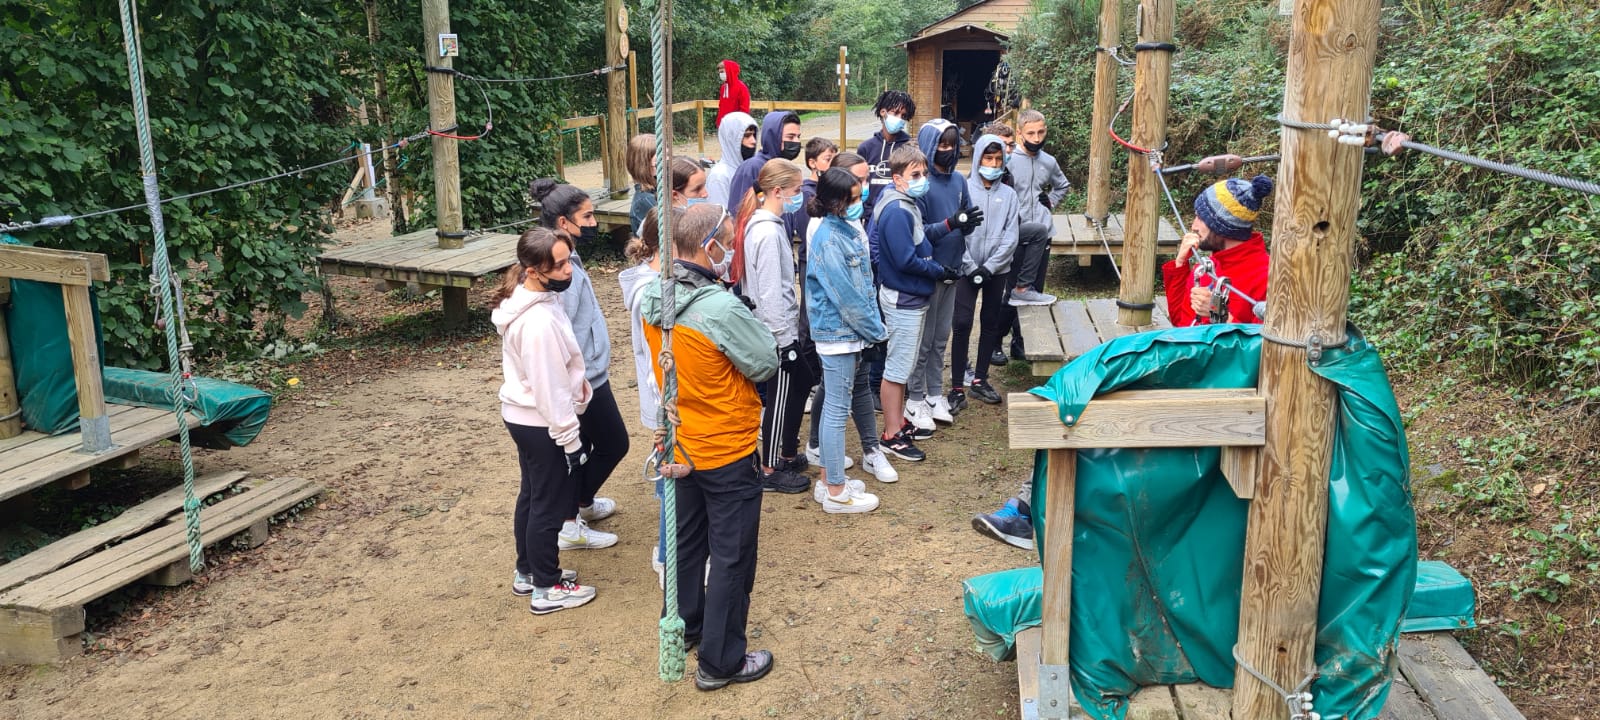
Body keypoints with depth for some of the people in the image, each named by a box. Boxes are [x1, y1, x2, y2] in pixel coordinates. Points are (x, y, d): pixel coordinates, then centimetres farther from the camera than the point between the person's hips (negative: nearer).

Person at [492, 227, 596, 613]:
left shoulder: (521, 301, 0)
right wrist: (571, 439, -18)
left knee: (532, 495, 23)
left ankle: (527, 573, 39)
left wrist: (577, 380, 16)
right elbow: (549, 388, -25)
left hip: (520, 415, 10)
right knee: (550, 506, 6)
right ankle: (547, 589, 22)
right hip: (543, 424, -10)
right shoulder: (540, 321, -30)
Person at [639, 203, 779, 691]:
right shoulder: (721, 308, -31)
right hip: (727, 450, -7)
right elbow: (767, 363, -18)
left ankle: (687, 624, 43)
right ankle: (721, 661, 19)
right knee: (731, 556, 7)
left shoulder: (651, 296, -7)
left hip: (679, 445, 7)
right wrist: (749, 321, -3)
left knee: (688, 540, 24)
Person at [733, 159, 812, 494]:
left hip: (781, 327, 10)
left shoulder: (762, 223, 7)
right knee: (780, 397, 3)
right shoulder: (768, 232, -22)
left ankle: (787, 454, 34)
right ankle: (769, 470, 18)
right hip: (777, 330, -10)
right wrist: (784, 335, -19)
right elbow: (771, 292, -23)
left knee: (802, 381, 20)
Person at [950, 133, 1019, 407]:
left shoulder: (1008, 194, 4)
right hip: (967, 269, -3)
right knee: (963, 323, -9)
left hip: (997, 270, 3)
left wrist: (989, 267, -10)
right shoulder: (963, 189, -4)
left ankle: (979, 380, 21)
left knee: (991, 323, 9)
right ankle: (957, 387, -4)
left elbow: (1010, 237, 0)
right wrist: (971, 267, -12)